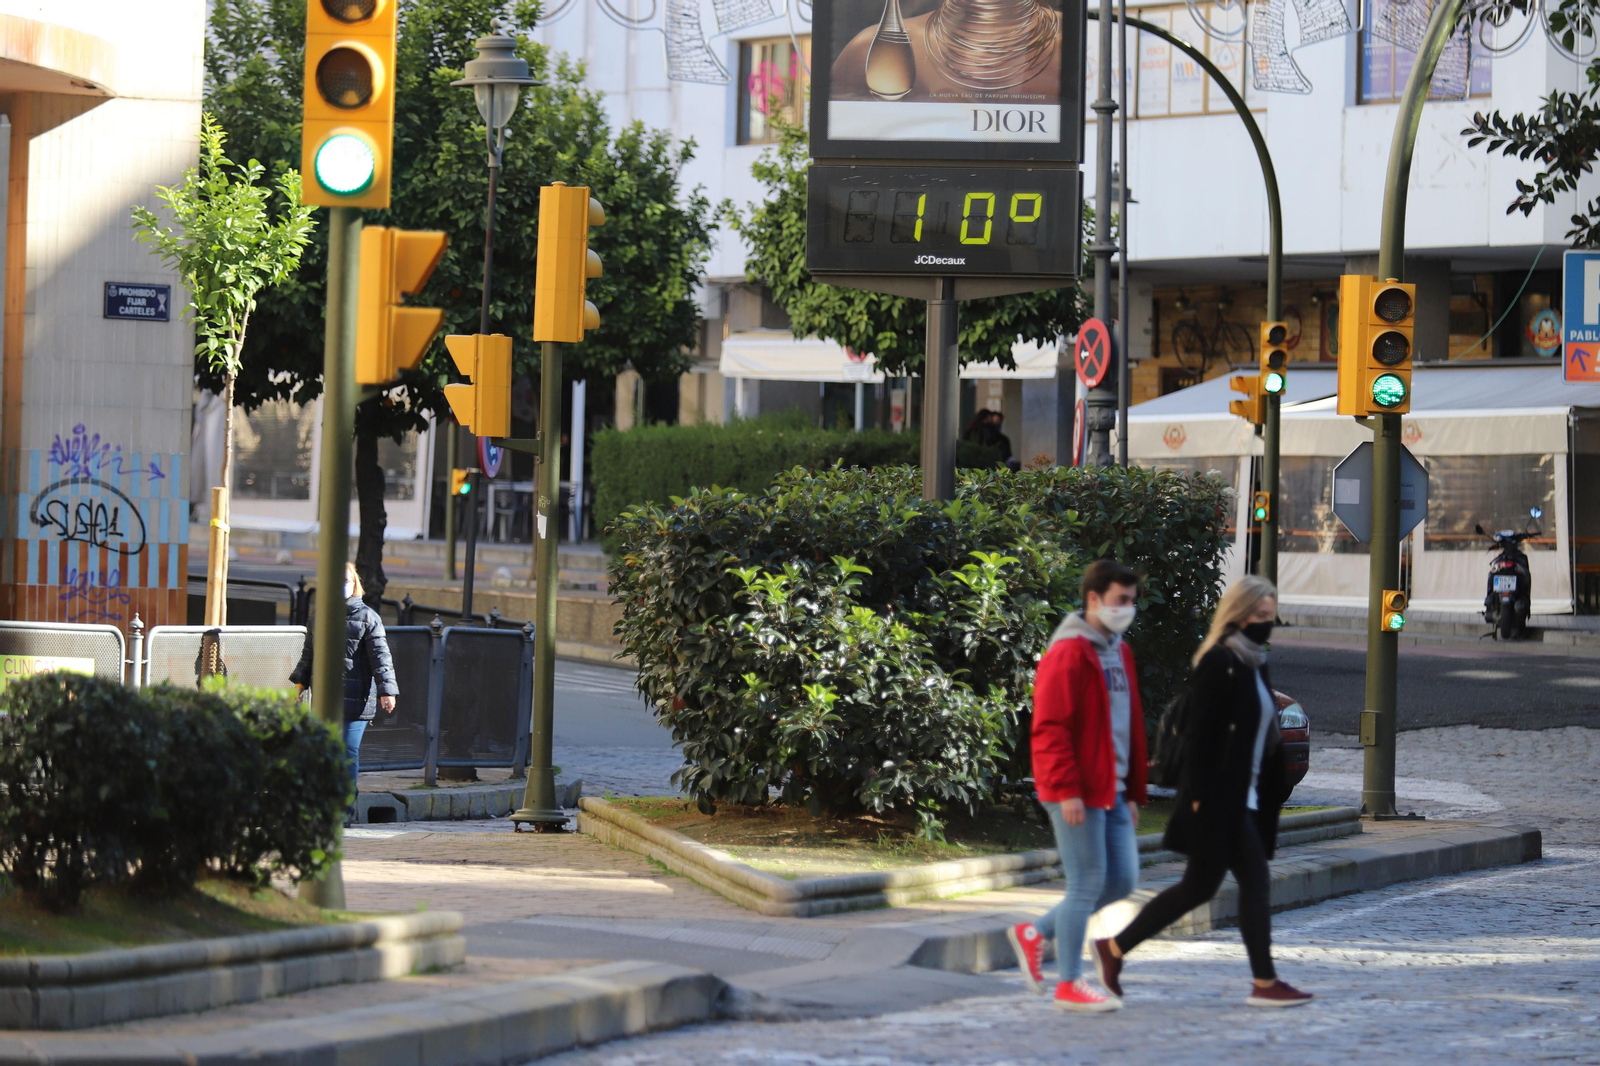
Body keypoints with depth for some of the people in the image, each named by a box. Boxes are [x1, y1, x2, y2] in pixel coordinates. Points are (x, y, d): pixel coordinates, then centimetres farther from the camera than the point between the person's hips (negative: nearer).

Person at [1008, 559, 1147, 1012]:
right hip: (1078, 794, -9)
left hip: (1111, 792, 9)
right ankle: (1069, 986, 4)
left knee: (1122, 880, 8)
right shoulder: (1069, 654, -12)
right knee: (1087, 884, -5)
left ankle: (1036, 934, 21)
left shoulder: (1119, 652, 16)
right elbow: (1050, 728, -18)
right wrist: (1067, 790, -22)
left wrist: (1133, 792, 19)